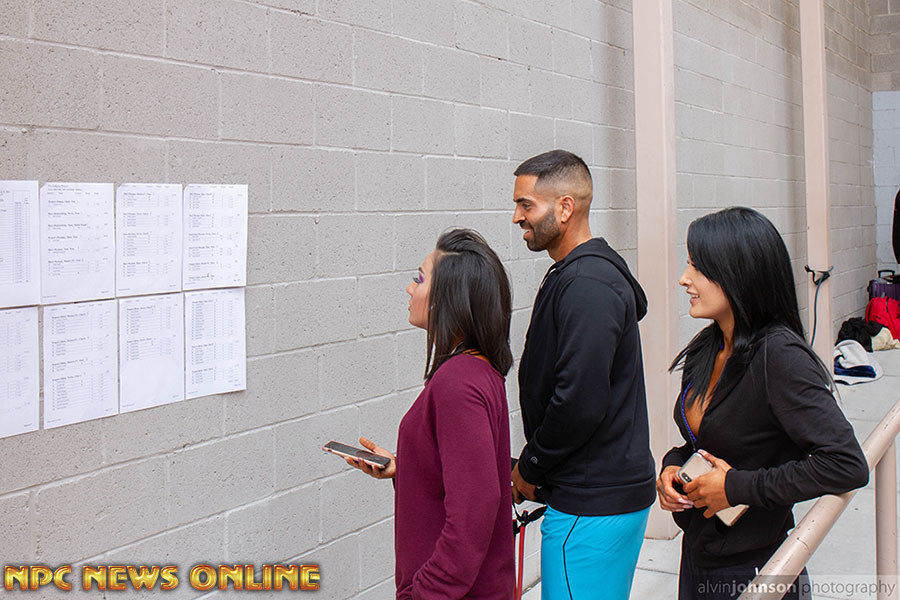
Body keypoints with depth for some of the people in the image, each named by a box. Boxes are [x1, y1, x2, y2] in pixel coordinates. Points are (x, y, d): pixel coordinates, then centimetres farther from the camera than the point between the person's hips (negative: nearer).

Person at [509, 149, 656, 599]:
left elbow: (580, 403, -25)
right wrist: (536, 468, 13)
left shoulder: (586, 285, -19)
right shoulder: (596, 270, 14)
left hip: (592, 507, -10)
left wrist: (529, 468, -9)